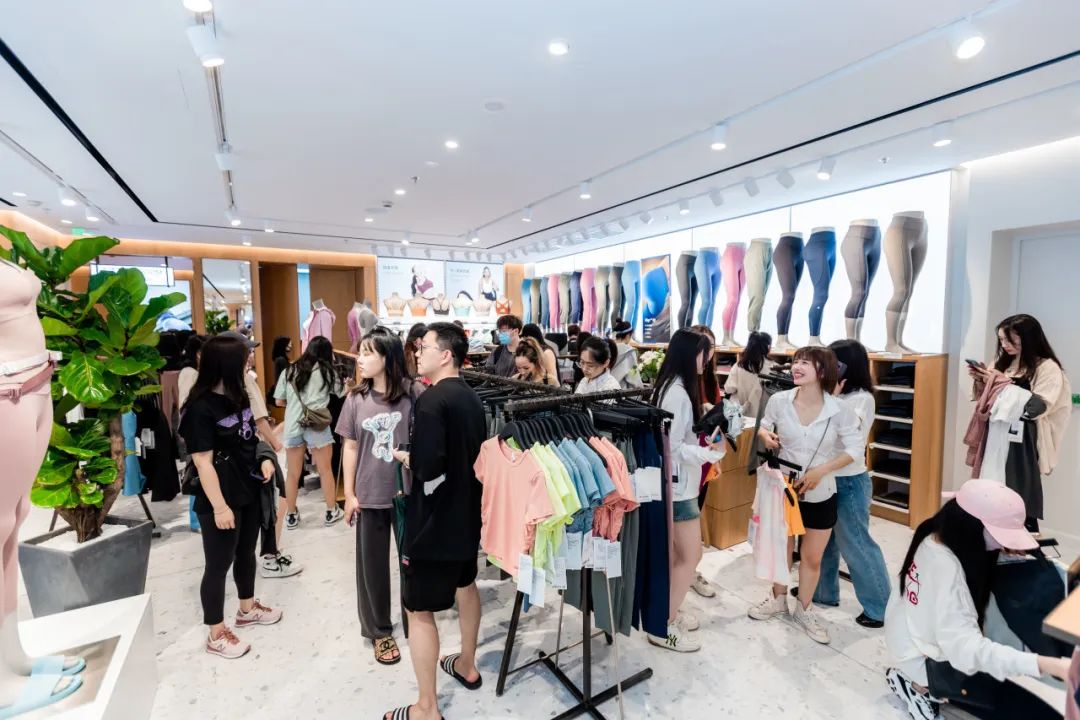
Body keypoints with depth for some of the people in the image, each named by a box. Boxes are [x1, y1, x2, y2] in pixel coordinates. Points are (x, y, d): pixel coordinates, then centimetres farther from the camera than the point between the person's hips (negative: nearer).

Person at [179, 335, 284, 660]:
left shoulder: (237, 396, 5)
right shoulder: (200, 409, -20)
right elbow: (203, 463, -20)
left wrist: (264, 459, 1)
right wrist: (220, 507, -20)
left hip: (249, 492, 8)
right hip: (220, 501, -8)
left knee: (246, 553, 22)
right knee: (218, 565, 7)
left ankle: (247, 608, 42)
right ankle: (216, 634, 24)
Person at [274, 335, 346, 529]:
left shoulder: (289, 371, 9)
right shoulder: (326, 371, 3)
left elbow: (279, 401, 11)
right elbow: (340, 393, 15)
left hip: (293, 426, 2)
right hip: (317, 426, -2)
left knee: (293, 474, 13)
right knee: (325, 471, 11)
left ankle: (291, 516, 26)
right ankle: (331, 512, 22)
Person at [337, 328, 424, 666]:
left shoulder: (414, 393, -11)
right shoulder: (356, 399, -2)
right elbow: (350, 448, 5)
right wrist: (349, 494, 4)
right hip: (370, 495, 2)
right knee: (372, 564, 15)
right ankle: (379, 631, 36)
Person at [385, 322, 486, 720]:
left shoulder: (431, 399, -22)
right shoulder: (471, 397, 4)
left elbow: (428, 468, -30)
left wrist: (403, 456, -10)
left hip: (435, 519, -9)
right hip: (467, 511, 9)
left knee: (420, 610, 6)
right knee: (465, 585, 26)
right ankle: (467, 666, 46)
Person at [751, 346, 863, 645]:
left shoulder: (839, 410, -17)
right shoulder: (779, 400, -13)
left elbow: (856, 448, -10)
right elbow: (765, 426, 5)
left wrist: (820, 471, -19)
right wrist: (764, 434, -18)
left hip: (821, 494, -1)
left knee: (812, 557, 15)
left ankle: (804, 610, 38)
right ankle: (778, 599, 42)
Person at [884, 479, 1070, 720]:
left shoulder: (935, 537, -8)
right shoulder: (944, 566, -33)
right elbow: (967, 648, -36)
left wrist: (1006, 551, -8)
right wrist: (1048, 665, -43)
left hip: (912, 640, 9)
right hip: (924, 662, -9)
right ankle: (925, 686, 0)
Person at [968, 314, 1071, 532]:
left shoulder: (1048, 368, -7)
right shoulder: (1003, 362, 10)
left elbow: (1037, 408, -16)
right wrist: (980, 381, -2)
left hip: (1023, 441, -5)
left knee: (1020, 495, 0)